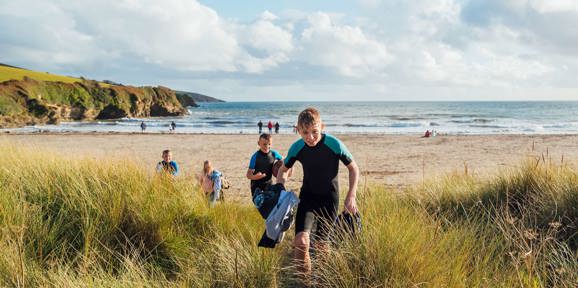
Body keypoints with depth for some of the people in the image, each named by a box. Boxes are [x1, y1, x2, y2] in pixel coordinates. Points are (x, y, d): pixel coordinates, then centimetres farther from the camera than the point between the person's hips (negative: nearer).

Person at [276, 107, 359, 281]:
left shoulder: (334, 144, -21)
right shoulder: (297, 148, -13)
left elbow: (353, 168, -6)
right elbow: (283, 170, 7)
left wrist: (351, 196, -14)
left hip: (329, 198, -1)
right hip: (307, 197, 1)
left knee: (320, 244, 6)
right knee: (301, 241, -19)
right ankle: (305, 280, -1)